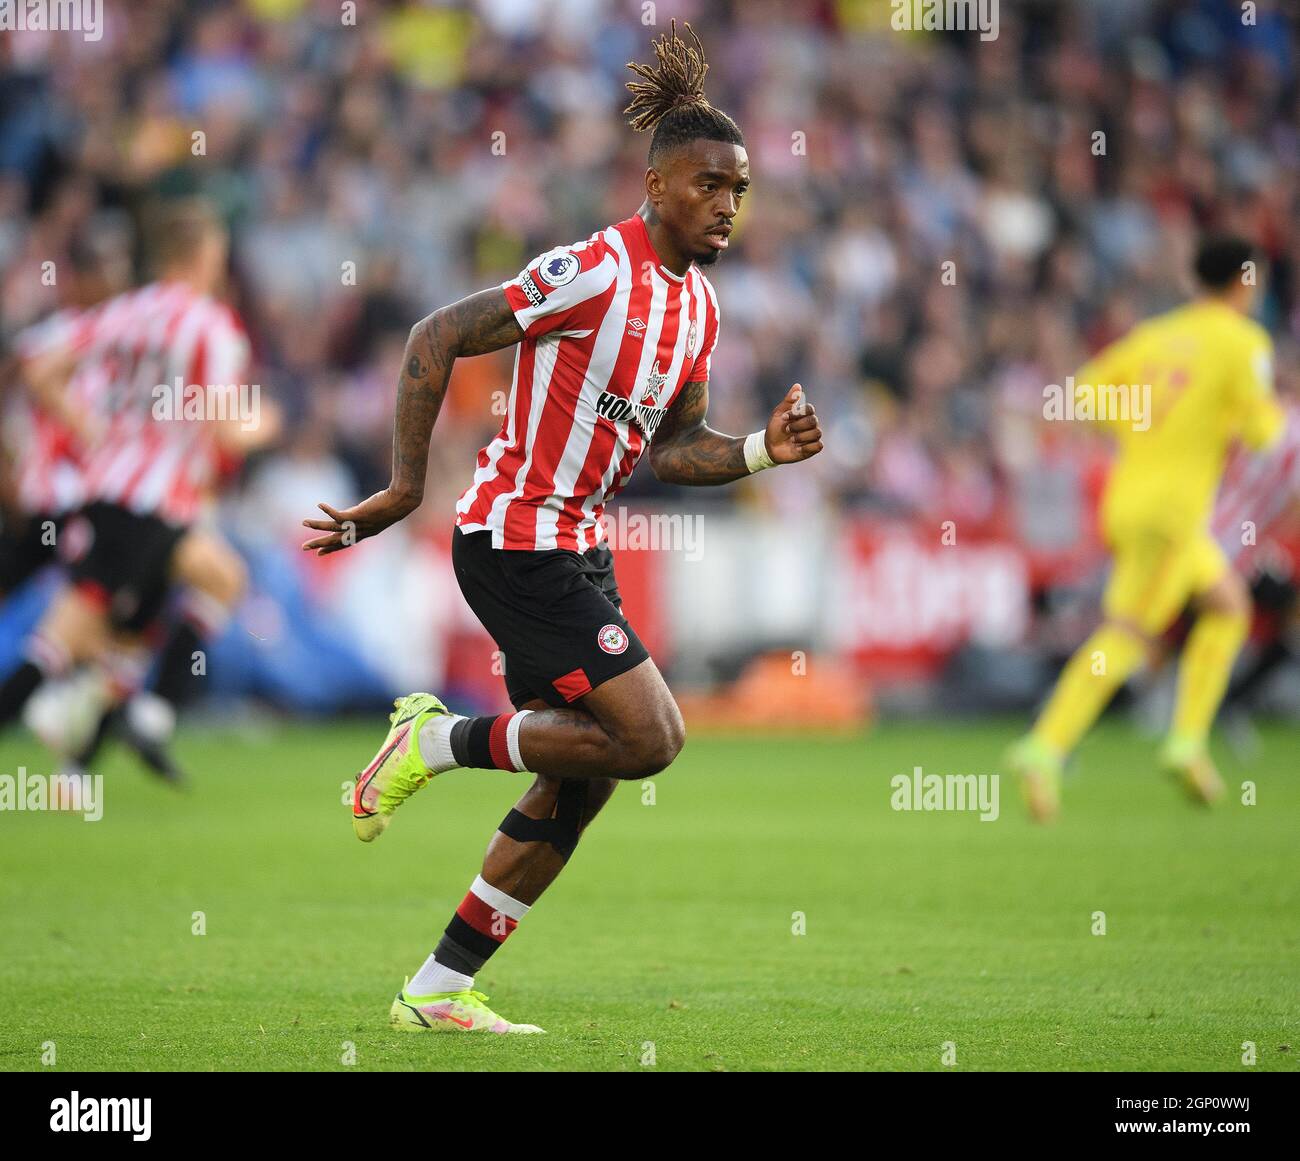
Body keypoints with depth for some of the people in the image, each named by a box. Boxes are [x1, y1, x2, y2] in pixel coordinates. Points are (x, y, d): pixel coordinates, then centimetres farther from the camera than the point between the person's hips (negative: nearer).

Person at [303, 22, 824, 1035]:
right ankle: (438, 741, 1)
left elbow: (672, 449, 17)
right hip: (518, 542, -9)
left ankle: (438, 991, 15)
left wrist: (763, 450, -2)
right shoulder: (594, 273, -18)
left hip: (576, 549, 9)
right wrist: (407, 487, -17)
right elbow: (436, 338, -16)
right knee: (650, 736, -15)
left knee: (579, 784, 8)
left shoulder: (699, 305, 9)